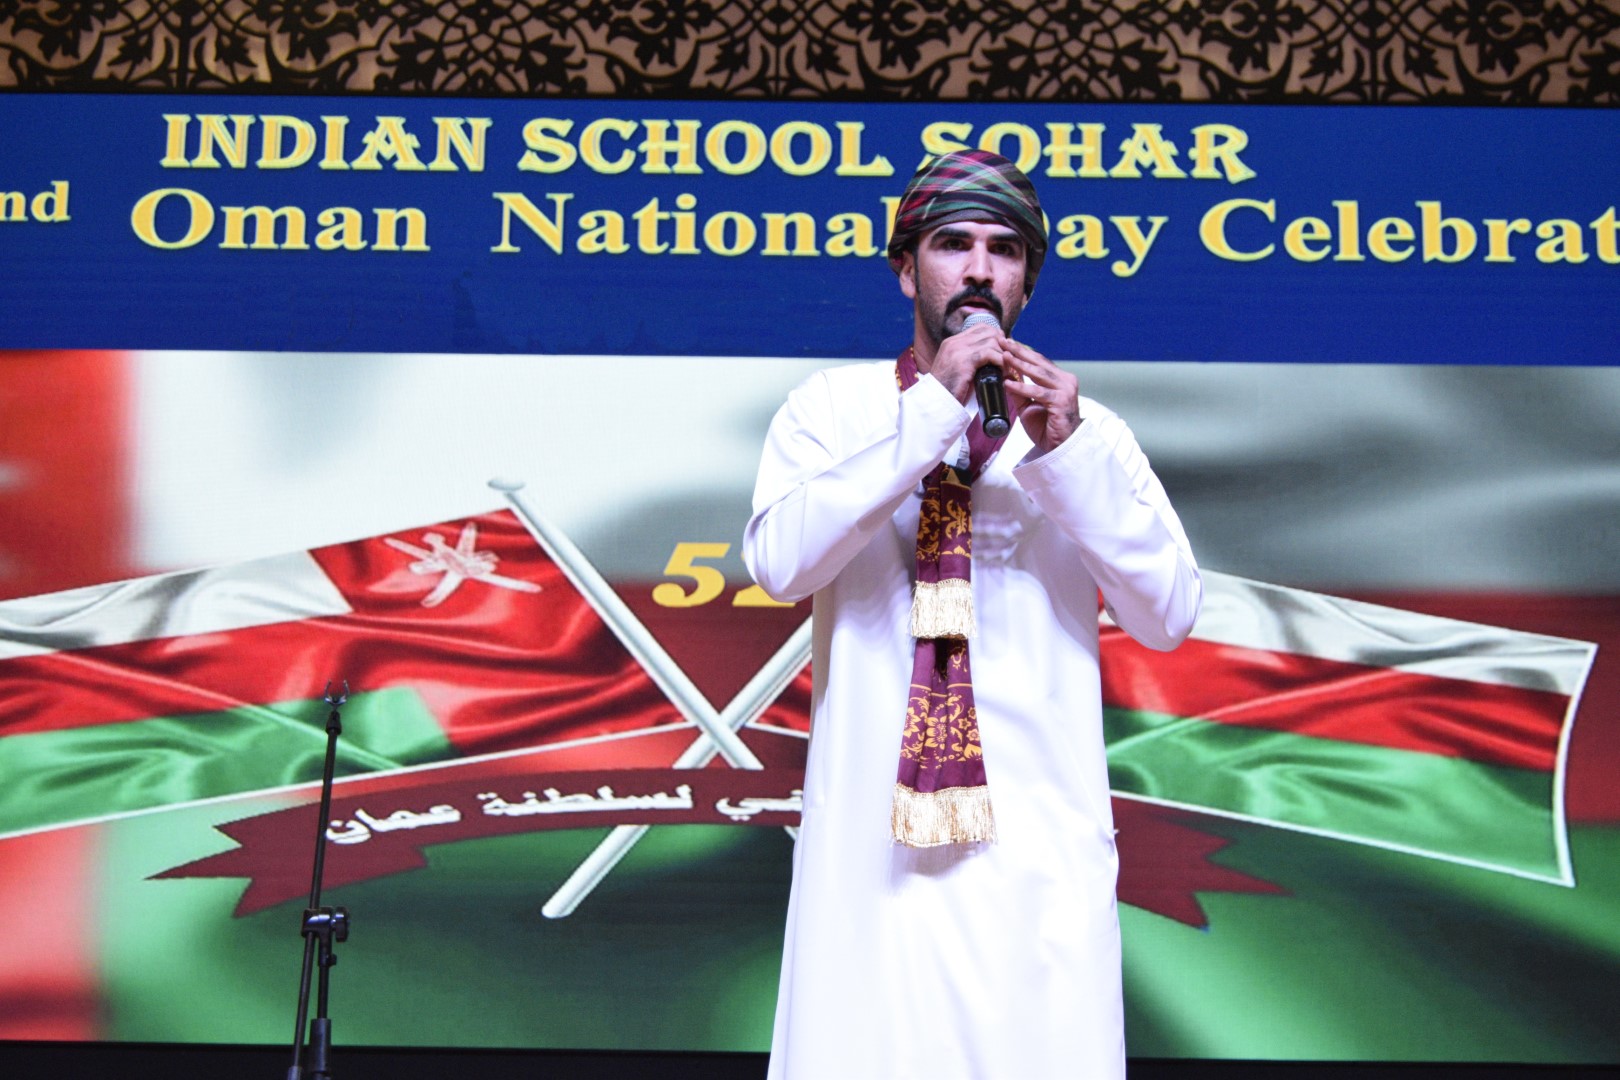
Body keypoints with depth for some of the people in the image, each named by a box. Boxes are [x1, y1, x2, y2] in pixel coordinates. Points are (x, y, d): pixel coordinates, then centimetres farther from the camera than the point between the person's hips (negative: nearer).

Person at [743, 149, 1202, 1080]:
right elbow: (779, 563, -11)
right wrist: (931, 414, -15)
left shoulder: (1090, 431, 8)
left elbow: (1169, 615, -1)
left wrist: (1066, 454, -12)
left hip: (1041, 839, 1)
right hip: (872, 830, 0)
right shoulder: (835, 404, 6)